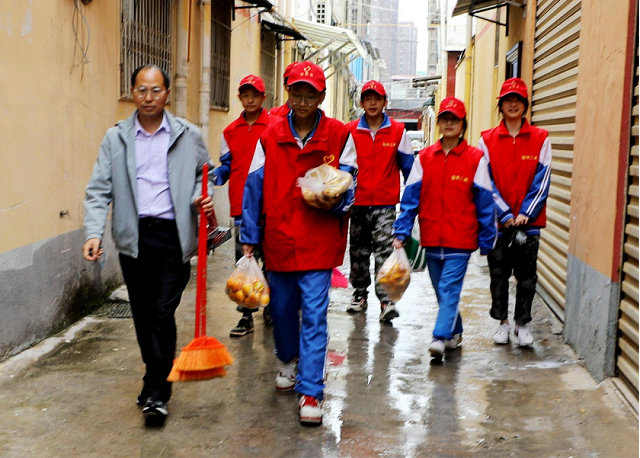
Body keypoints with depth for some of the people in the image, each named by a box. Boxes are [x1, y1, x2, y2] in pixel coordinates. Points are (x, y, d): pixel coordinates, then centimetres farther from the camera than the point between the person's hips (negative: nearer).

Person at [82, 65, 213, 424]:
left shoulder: (189, 135, 4)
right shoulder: (116, 138, 5)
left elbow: (204, 175, 17)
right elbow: (99, 190, 1)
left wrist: (202, 197, -5)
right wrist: (94, 233, -12)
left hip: (174, 236, -2)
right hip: (134, 237, 2)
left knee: (163, 313, -7)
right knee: (143, 315, 11)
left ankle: (156, 392, 1)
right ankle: (159, 379, 29)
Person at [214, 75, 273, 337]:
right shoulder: (230, 132, 12)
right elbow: (227, 166, 14)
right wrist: (212, 177, -6)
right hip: (241, 206, 3)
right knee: (243, 259, 4)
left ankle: (271, 308, 22)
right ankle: (246, 315, 10)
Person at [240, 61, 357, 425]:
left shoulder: (339, 136, -1)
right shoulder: (270, 137, 4)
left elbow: (349, 183, 5)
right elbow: (255, 187, 5)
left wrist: (336, 201, -18)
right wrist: (249, 239, 3)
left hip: (319, 241, -3)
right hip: (278, 238, 3)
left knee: (314, 315, -6)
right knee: (282, 308, 18)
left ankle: (311, 391, 0)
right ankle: (291, 361, 46)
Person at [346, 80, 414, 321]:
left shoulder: (397, 131, 2)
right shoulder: (350, 131, 3)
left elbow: (408, 166, 8)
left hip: (386, 203, -2)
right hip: (358, 202, 2)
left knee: (385, 250, -11)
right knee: (358, 251, 11)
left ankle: (386, 299, -10)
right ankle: (360, 293, 26)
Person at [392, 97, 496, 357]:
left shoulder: (475, 158, -3)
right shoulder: (424, 158, 5)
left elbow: (484, 202, 0)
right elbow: (411, 197, 6)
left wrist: (486, 241, 0)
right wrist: (401, 233, 0)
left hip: (460, 238, -4)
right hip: (431, 237, 4)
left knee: (450, 287, -11)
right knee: (441, 290, 14)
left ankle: (441, 337, -12)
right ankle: (455, 333, 30)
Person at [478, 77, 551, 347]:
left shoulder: (540, 139, 2)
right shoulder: (487, 140, 2)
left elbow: (542, 179, -2)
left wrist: (525, 214, -11)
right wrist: (505, 215, -10)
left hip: (529, 221, 0)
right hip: (497, 221, 1)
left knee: (526, 275, 4)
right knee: (498, 274, 7)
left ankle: (523, 323, 18)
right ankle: (502, 322, 21)